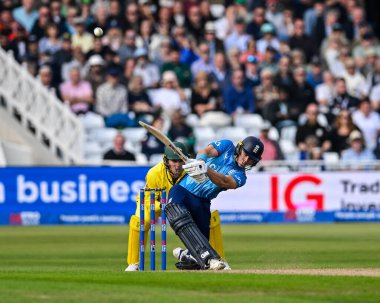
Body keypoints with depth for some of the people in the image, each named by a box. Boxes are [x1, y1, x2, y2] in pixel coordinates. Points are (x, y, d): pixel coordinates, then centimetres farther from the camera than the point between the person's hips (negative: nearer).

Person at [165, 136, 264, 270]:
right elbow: (206, 151, -16)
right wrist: (200, 161, -42)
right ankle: (209, 258, -44)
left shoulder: (240, 176, 1)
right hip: (182, 189, -3)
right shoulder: (227, 146, 4)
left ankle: (186, 256, 26)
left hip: (202, 202, 3)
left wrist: (206, 170, -43)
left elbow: (223, 182, -21)